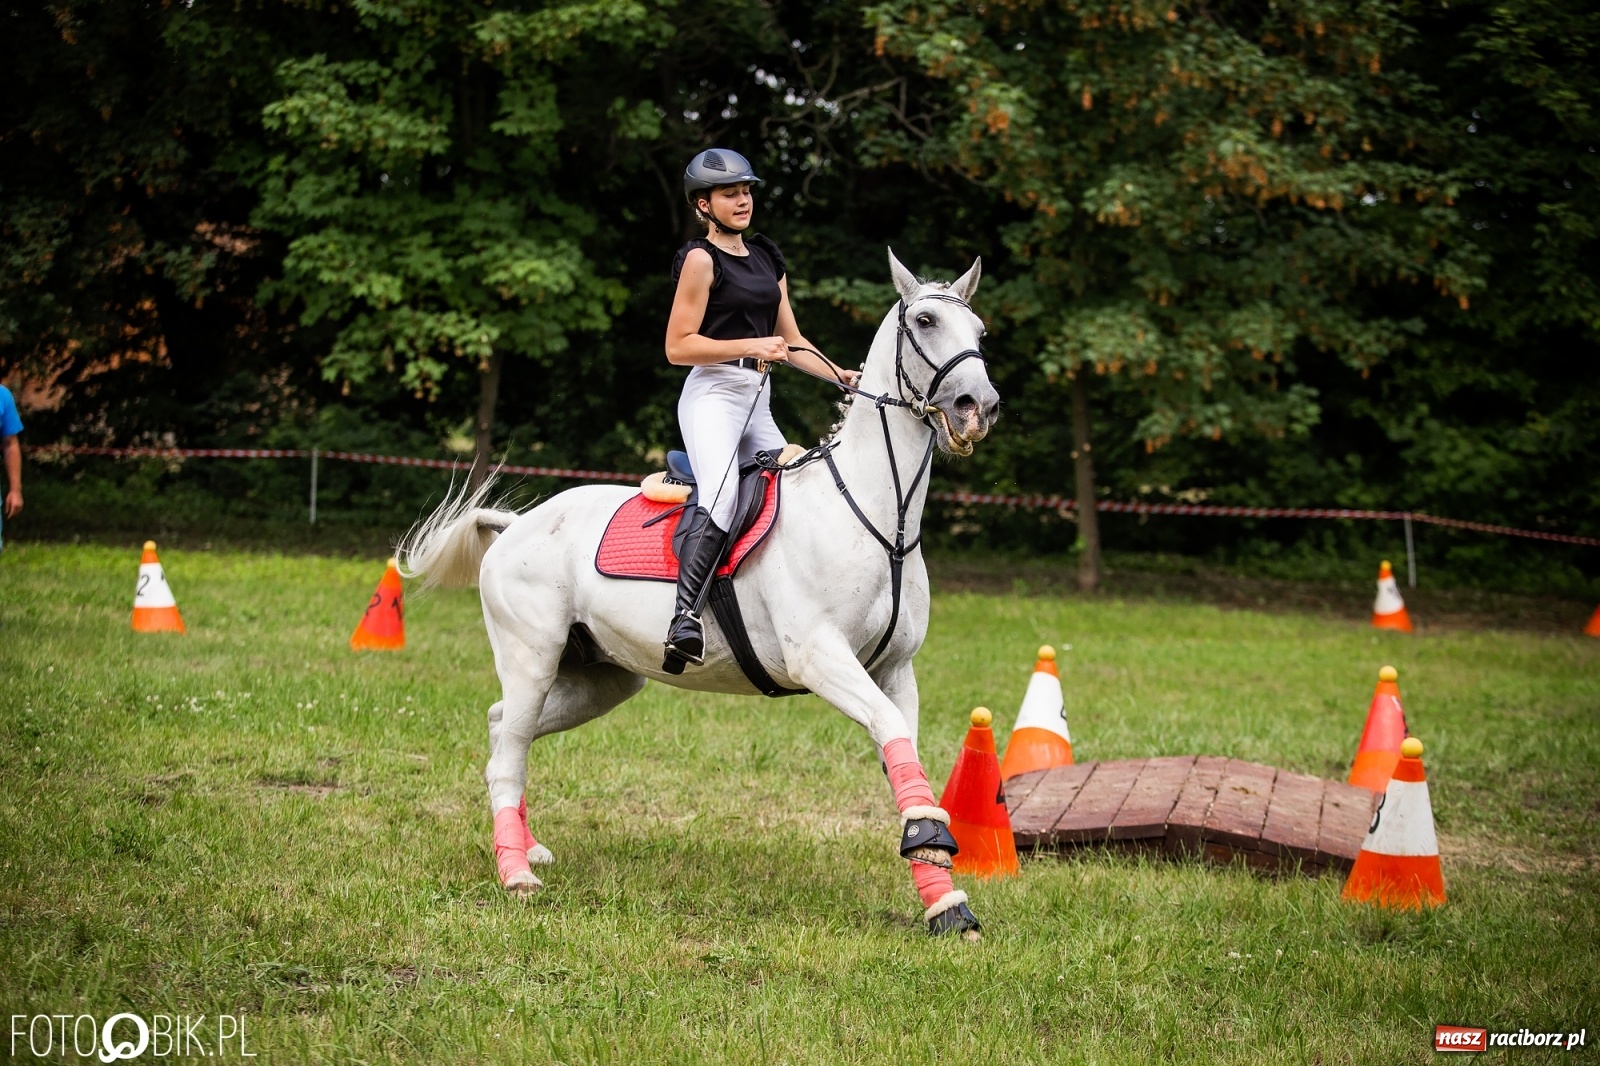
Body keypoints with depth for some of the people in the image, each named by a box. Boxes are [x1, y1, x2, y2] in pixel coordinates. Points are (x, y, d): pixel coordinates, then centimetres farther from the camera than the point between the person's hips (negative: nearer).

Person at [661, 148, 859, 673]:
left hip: (758, 402, 9)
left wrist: (840, 374, 6)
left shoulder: (766, 257, 19)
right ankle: (684, 615, -40)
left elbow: (790, 340, 22)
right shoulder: (702, 259, -4)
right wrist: (752, 346, -17)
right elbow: (678, 347, -9)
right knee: (723, 495, -30)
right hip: (713, 395, -9)